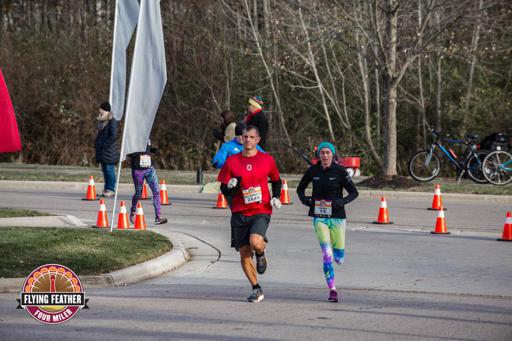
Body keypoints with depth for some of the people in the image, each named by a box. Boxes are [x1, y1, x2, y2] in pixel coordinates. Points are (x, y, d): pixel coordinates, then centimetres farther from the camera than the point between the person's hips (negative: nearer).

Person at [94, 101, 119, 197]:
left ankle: (111, 189, -3)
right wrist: (96, 144, 12)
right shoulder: (102, 123, 16)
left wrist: (104, 145, -18)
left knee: (109, 170, -7)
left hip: (109, 151, -9)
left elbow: (113, 136, -18)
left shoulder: (112, 123, -12)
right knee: (104, 170, 11)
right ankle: (107, 188, 17)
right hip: (102, 151, 9)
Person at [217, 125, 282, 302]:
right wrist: (231, 188, -18)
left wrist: (276, 197, 2)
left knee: (255, 242, -28)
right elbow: (223, 188, 5)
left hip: (261, 210, -2)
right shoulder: (232, 161, 2)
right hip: (239, 213, 2)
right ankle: (256, 289, 19)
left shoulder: (267, 160, 2)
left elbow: (276, 181, 18)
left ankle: (261, 254, 11)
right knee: (244, 253, 3)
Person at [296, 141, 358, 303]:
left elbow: (354, 192, -3)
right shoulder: (312, 171, 1)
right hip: (320, 218, 1)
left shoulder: (340, 171, -6)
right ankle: (332, 290, -1)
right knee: (327, 256, -11)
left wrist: (342, 201, -21)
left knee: (339, 259, 3)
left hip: (337, 217, -1)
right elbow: (300, 188, 16)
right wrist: (303, 198, -6)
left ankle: (338, 253, 40)